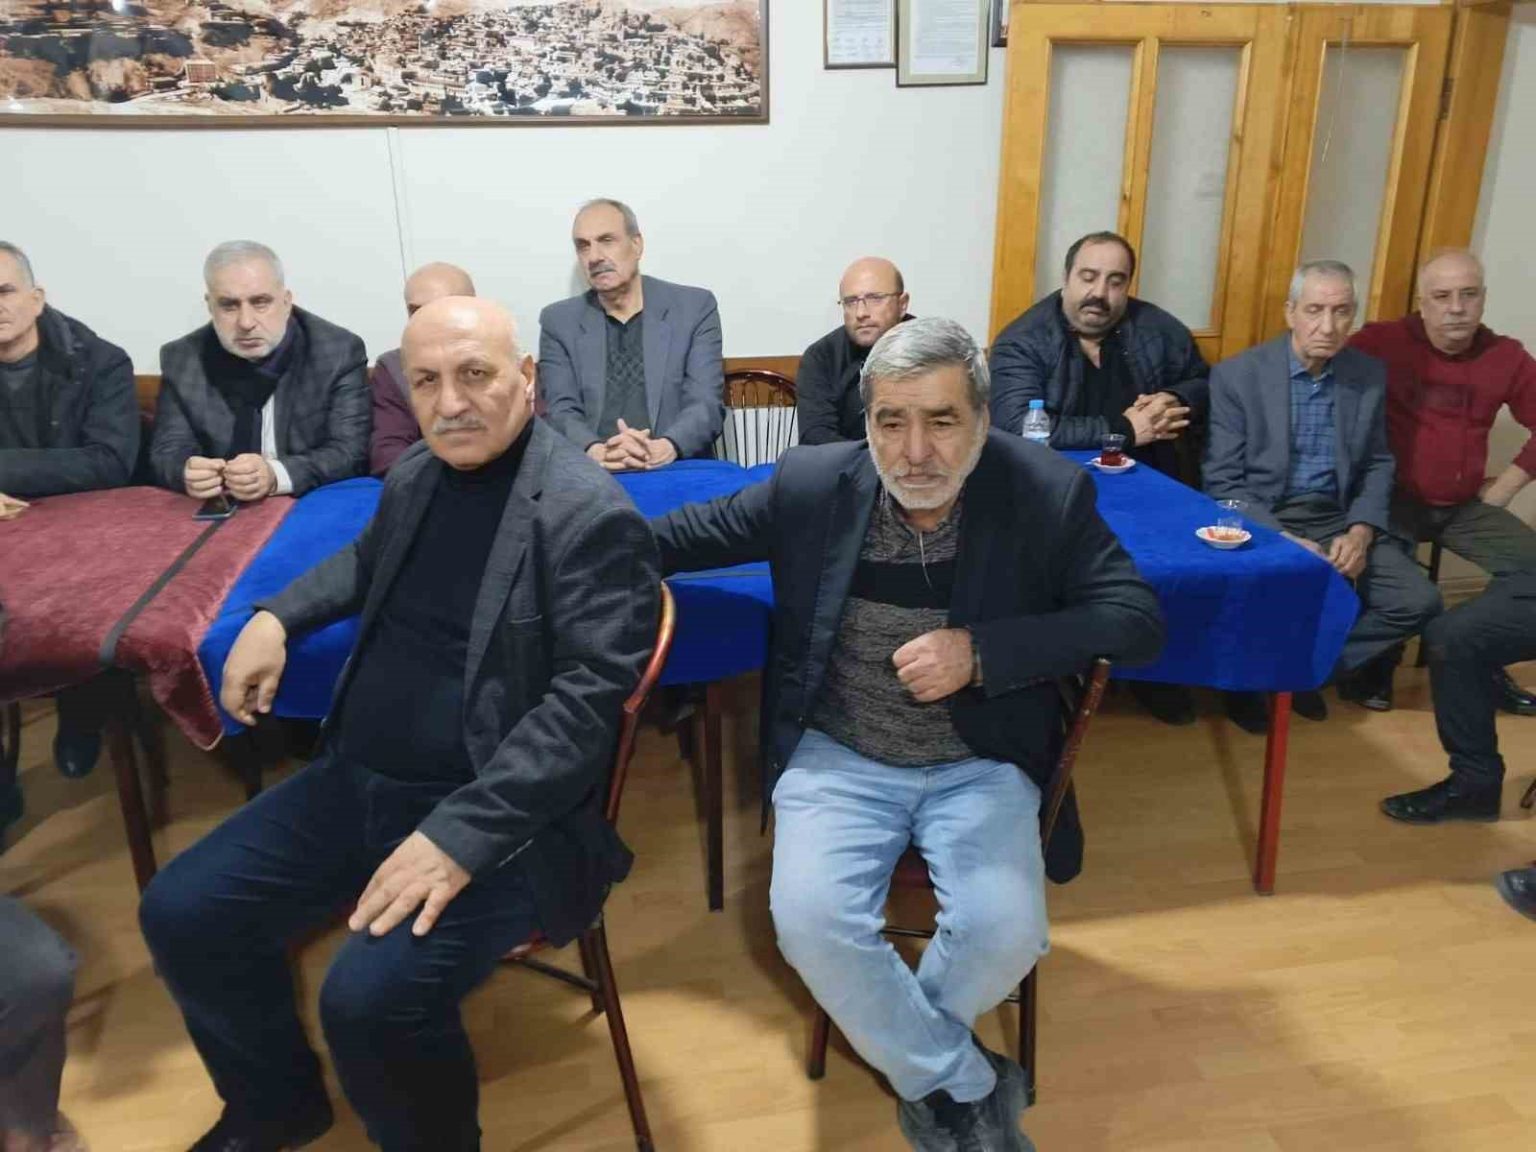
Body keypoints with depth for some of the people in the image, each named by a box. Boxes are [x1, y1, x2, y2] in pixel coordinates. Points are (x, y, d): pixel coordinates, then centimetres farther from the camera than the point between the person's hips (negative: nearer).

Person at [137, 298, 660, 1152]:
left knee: (372, 998, -25)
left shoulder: (591, 514, -16)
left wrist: (459, 835, -29)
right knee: (181, 915, 4)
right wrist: (275, 616, 13)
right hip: (357, 783, 8)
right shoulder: (416, 475, 8)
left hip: (502, 813, -7)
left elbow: (586, 698, -22)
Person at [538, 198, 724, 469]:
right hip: (593, 475, 0)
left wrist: (665, 449, -23)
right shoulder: (559, 322, 10)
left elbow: (706, 404, -2)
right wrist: (595, 451, -22)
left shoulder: (695, 307, 6)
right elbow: (561, 411, 0)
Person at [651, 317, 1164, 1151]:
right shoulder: (813, 482, -7)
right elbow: (701, 531, 9)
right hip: (839, 755, 1)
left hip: (981, 764, 0)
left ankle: (913, 1058, 12)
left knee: (1004, 929, -25)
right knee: (810, 920, -24)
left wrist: (981, 652, -21)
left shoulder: (1049, 492, -11)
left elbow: (1137, 618, -11)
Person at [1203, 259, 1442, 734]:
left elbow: (1378, 465, 12)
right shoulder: (1236, 375, -8)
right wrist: (1284, 540, -21)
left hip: (1338, 518, 4)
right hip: (1261, 519, -4)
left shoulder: (1370, 375, 5)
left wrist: (1361, 531, -8)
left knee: (1418, 601, -13)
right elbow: (1223, 483, -10)